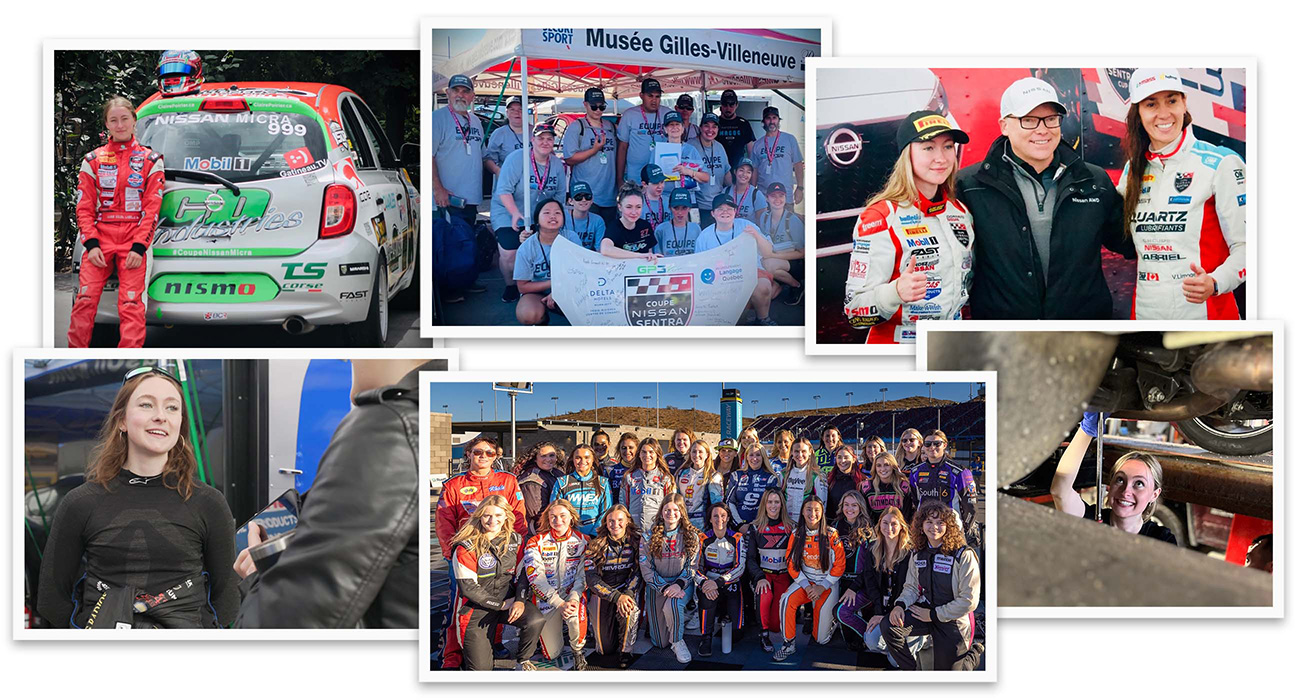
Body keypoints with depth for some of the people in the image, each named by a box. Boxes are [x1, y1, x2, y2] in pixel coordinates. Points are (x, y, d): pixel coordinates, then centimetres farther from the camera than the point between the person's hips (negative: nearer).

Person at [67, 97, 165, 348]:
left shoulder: (150, 160, 8)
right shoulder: (93, 160, 12)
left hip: (133, 242, -2)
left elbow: (152, 208, 2)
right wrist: (91, 244, -6)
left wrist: (139, 247, -8)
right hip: (99, 238, 2)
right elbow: (84, 207, 9)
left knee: (131, 304, -12)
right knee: (85, 299, -11)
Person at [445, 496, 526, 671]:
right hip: (475, 609, -4)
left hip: (508, 602, 4)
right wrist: (501, 604, -14)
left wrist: (520, 600, -13)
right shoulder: (465, 548, -14)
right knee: (481, 669, -7)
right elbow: (468, 588, -16)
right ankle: (465, 650, 28)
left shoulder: (515, 540, 1)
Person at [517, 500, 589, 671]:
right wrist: (559, 603, -27)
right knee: (552, 654, -2)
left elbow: (583, 574, -5)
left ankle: (578, 651, -8)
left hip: (572, 594, 0)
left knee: (574, 613, -35)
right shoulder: (536, 542, -8)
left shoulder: (582, 541, -2)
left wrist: (573, 599, -24)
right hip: (545, 598, 0)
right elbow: (536, 578, -17)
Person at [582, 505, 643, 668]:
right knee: (605, 648, -6)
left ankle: (626, 651, -13)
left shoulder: (636, 541, -1)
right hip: (601, 594, 0)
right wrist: (616, 596, -25)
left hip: (628, 589, 0)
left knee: (628, 607, -37)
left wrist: (627, 593, -25)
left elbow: (639, 572, -6)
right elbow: (592, 578, -12)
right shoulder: (595, 545, -4)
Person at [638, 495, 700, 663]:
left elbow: (692, 566, -3)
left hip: (683, 582, -1)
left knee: (672, 606, -38)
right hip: (657, 584, 1)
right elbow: (646, 570, -7)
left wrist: (679, 585, -21)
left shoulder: (691, 535, -2)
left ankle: (677, 641, -11)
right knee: (660, 643, 0)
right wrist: (665, 587, -21)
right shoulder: (649, 536, -3)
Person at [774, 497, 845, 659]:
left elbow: (839, 565, -8)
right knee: (787, 599, -31)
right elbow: (791, 563, 0)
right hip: (805, 580, 3)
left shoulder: (831, 534, -10)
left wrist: (822, 588, -14)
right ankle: (788, 644, -17)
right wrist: (806, 586, -12)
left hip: (828, 583, -3)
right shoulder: (796, 534, -1)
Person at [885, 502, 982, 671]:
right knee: (891, 627, -24)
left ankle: (973, 655, 33)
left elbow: (969, 601, -17)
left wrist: (933, 615, -16)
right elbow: (912, 587, 8)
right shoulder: (918, 554, 2)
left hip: (954, 619, -5)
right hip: (925, 610, 5)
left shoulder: (964, 555, -17)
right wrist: (900, 605, -15)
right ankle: (910, 672, -2)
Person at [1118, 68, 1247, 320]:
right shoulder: (1133, 169, 9)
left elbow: (1244, 245, -9)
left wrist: (1214, 284, -26)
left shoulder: (1221, 164, -6)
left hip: (1205, 312, -5)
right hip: (1145, 311, 5)